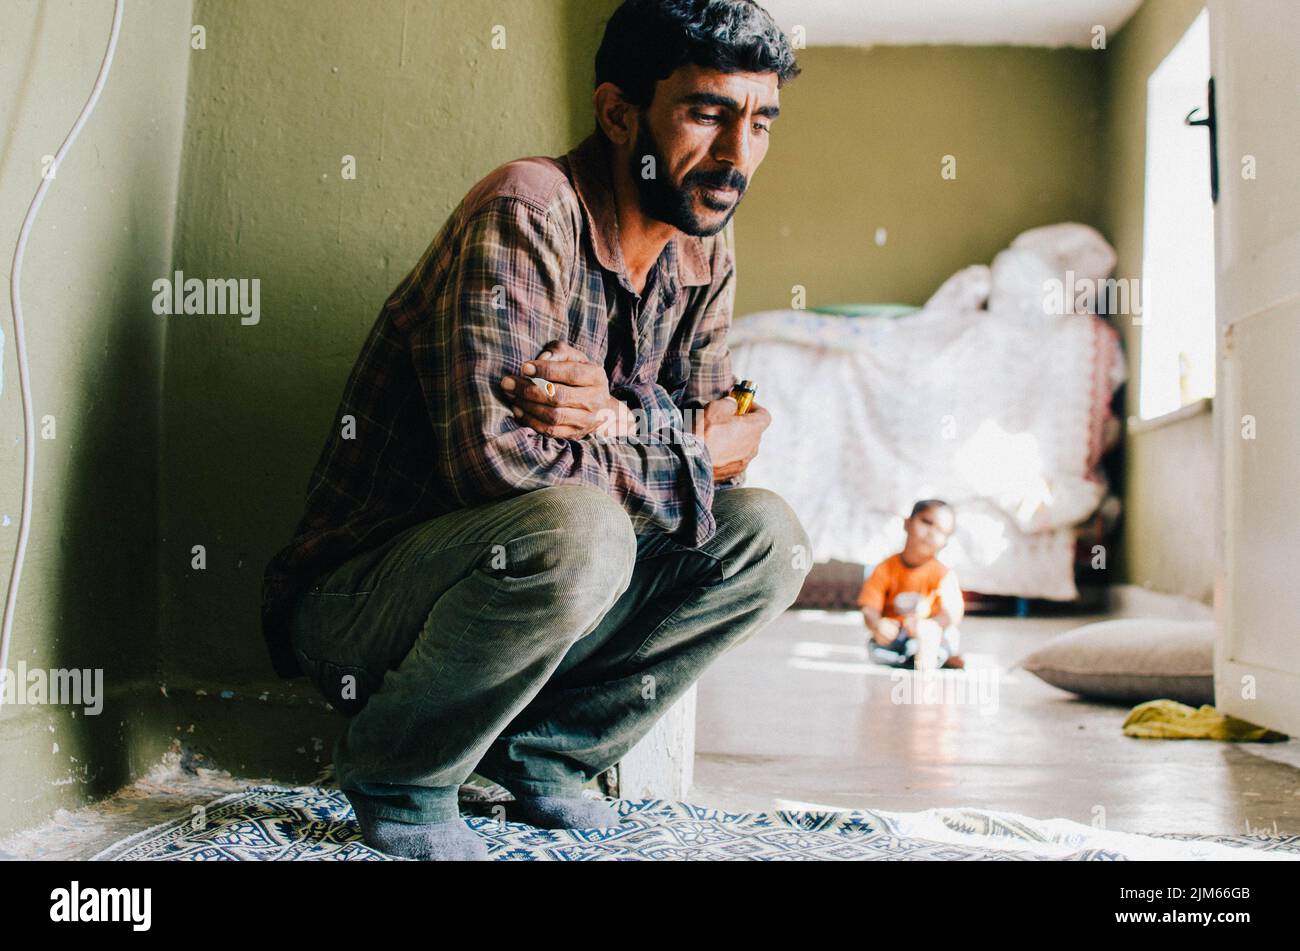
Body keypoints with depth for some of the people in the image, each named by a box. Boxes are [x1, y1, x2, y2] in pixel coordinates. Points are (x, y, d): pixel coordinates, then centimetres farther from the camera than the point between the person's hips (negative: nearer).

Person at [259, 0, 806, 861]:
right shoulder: (527, 215, -21)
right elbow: (501, 459, -30)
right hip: (358, 594, -7)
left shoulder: (703, 257, 5)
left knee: (766, 536, -6)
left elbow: (720, 437, 1)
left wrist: (620, 419, -21)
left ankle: (544, 751, 5)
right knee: (575, 529, -35)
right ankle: (397, 773, -8)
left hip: (523, 587, 7)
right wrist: (698, 455, -16)